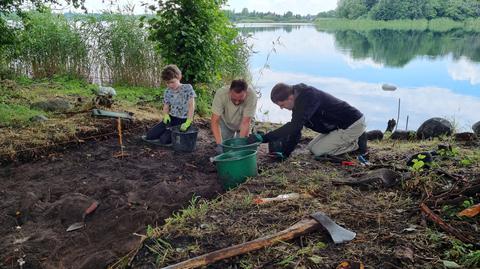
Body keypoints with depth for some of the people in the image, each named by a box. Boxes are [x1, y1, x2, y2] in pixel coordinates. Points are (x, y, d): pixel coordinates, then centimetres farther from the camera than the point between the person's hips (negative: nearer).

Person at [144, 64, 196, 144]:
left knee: (164, 140, -21)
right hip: (171, 118, 6)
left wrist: (188, 122, -26)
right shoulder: (168, 92, 5)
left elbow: (191, 105, -16)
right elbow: (166, 107, 9)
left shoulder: (188, 88, -10)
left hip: (182, 120, -6)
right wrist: (166, 115, -16)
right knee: (150, 135, -5)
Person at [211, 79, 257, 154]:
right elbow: (214, 121, -33)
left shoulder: (252, 96, -37)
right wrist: (219, 144, -43)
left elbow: (245, 123, -34)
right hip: (225, 123, 0)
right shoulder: (221, 94, -35)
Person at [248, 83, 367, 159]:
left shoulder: (308, 97, -30)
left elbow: (294, 126, -39)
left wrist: (263, 138, -42)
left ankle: (357, 143, 0)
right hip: (340, 124, 10)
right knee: (311, 147, 12)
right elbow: (294, 129, 6)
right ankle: (352, 139, 15)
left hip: (353, 124, -10)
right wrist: (285, 153, 1)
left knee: (318, 151, -9)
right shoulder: (299, 100, 1)